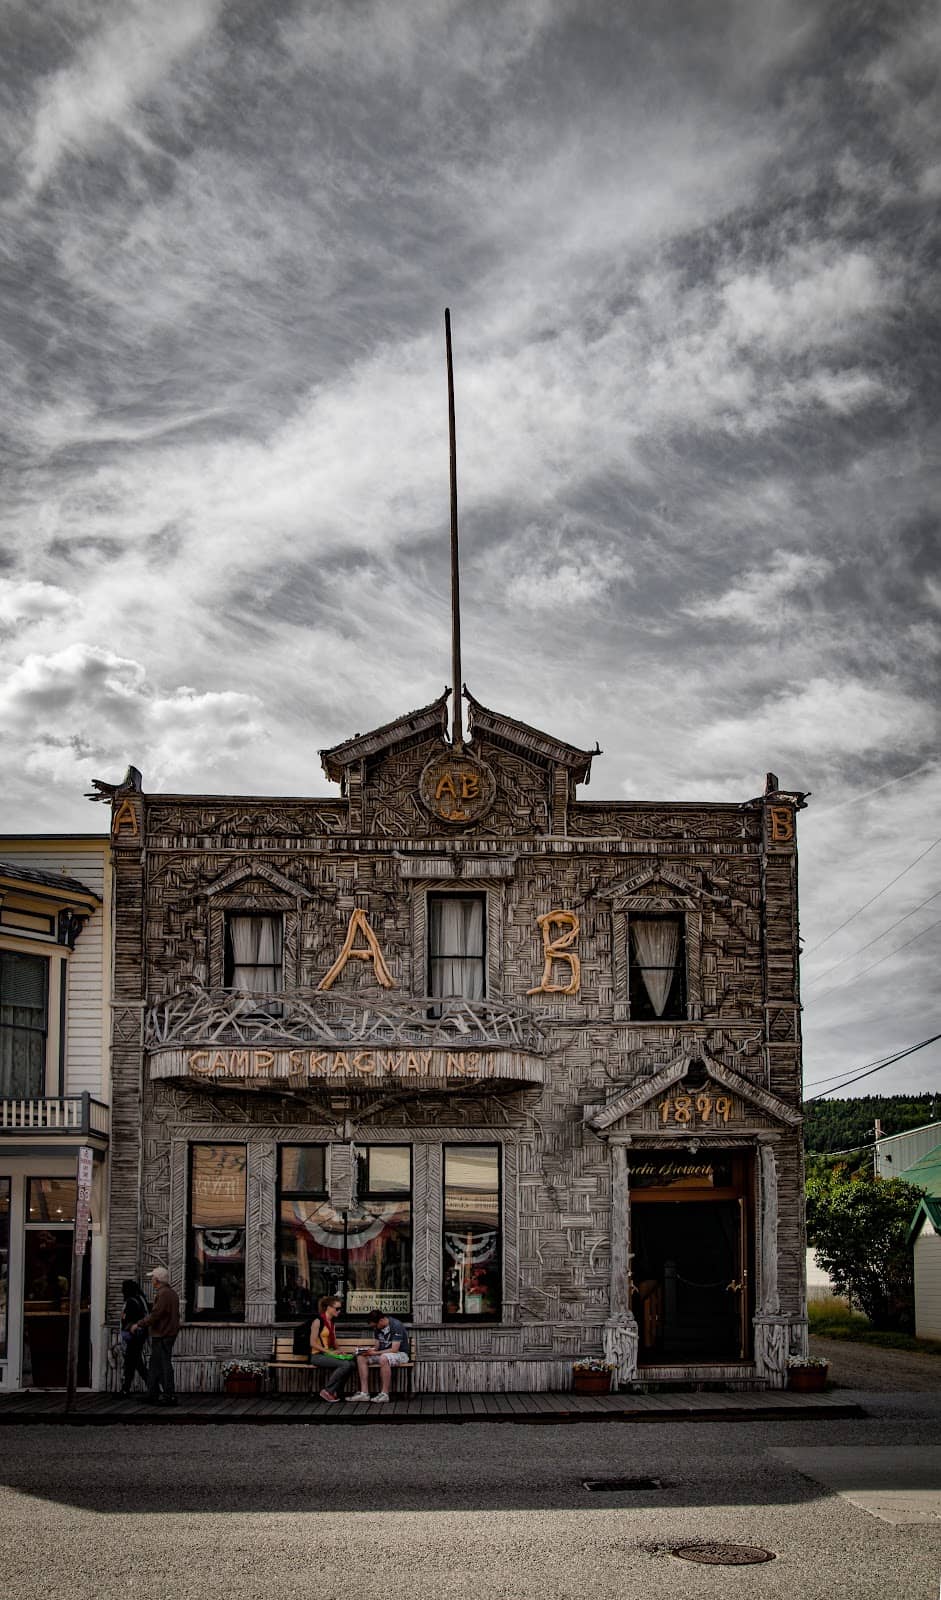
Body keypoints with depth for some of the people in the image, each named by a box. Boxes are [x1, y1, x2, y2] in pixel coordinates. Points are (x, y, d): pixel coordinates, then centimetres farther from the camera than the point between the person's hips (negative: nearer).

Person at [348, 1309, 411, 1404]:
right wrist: (368, 1350, -11)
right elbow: (377, 1346, 11)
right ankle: (364, 1393, -17)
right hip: (383, 1354, 8)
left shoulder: (396, 1326, -20)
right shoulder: (379, 1328, 5)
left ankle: (384, 1394, -35)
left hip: (400, 1354, -8)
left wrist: (375, 1353, -23)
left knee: (383, 1358, -40)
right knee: (361, 1358, -11)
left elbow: (394, 1350, -24)